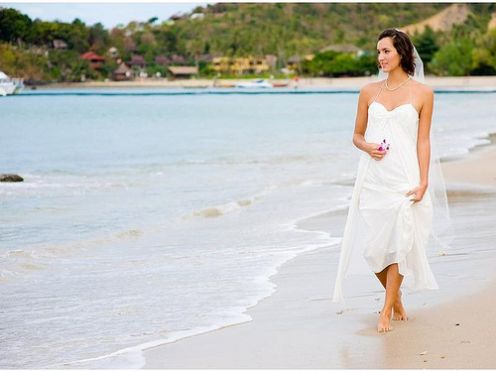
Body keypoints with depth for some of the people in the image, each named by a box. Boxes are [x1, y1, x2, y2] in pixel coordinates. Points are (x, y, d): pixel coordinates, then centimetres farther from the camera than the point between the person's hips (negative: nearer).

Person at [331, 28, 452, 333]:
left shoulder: (422, 92, 2)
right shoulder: (369, 92, 9)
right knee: (373, 245, 4)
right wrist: (367, 147, -8)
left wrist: (423, 182, -8)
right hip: (373, 178, 3)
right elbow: (357, 135, 15)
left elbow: (423, 140, 0)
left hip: (405, 179, -3)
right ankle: (396, 297, 28)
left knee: (400, 242, -6)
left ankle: (387, 310, 4)